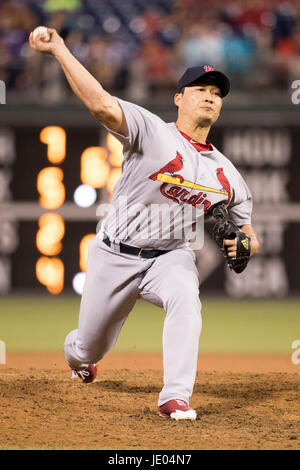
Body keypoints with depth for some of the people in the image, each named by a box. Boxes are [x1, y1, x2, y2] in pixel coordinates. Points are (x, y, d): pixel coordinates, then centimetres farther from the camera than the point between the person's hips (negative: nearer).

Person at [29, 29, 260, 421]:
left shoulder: (226, 174, 4)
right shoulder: (153, 132, -11)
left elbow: (248, 232, 13)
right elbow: (101, 104, -27)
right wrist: (59, 50, -36)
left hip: (172, 256, 2)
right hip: (116, 255, -2)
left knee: (185, 296, -33)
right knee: (90, 349, 8)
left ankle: (175, 397, -32)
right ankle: (77, 352, 49)